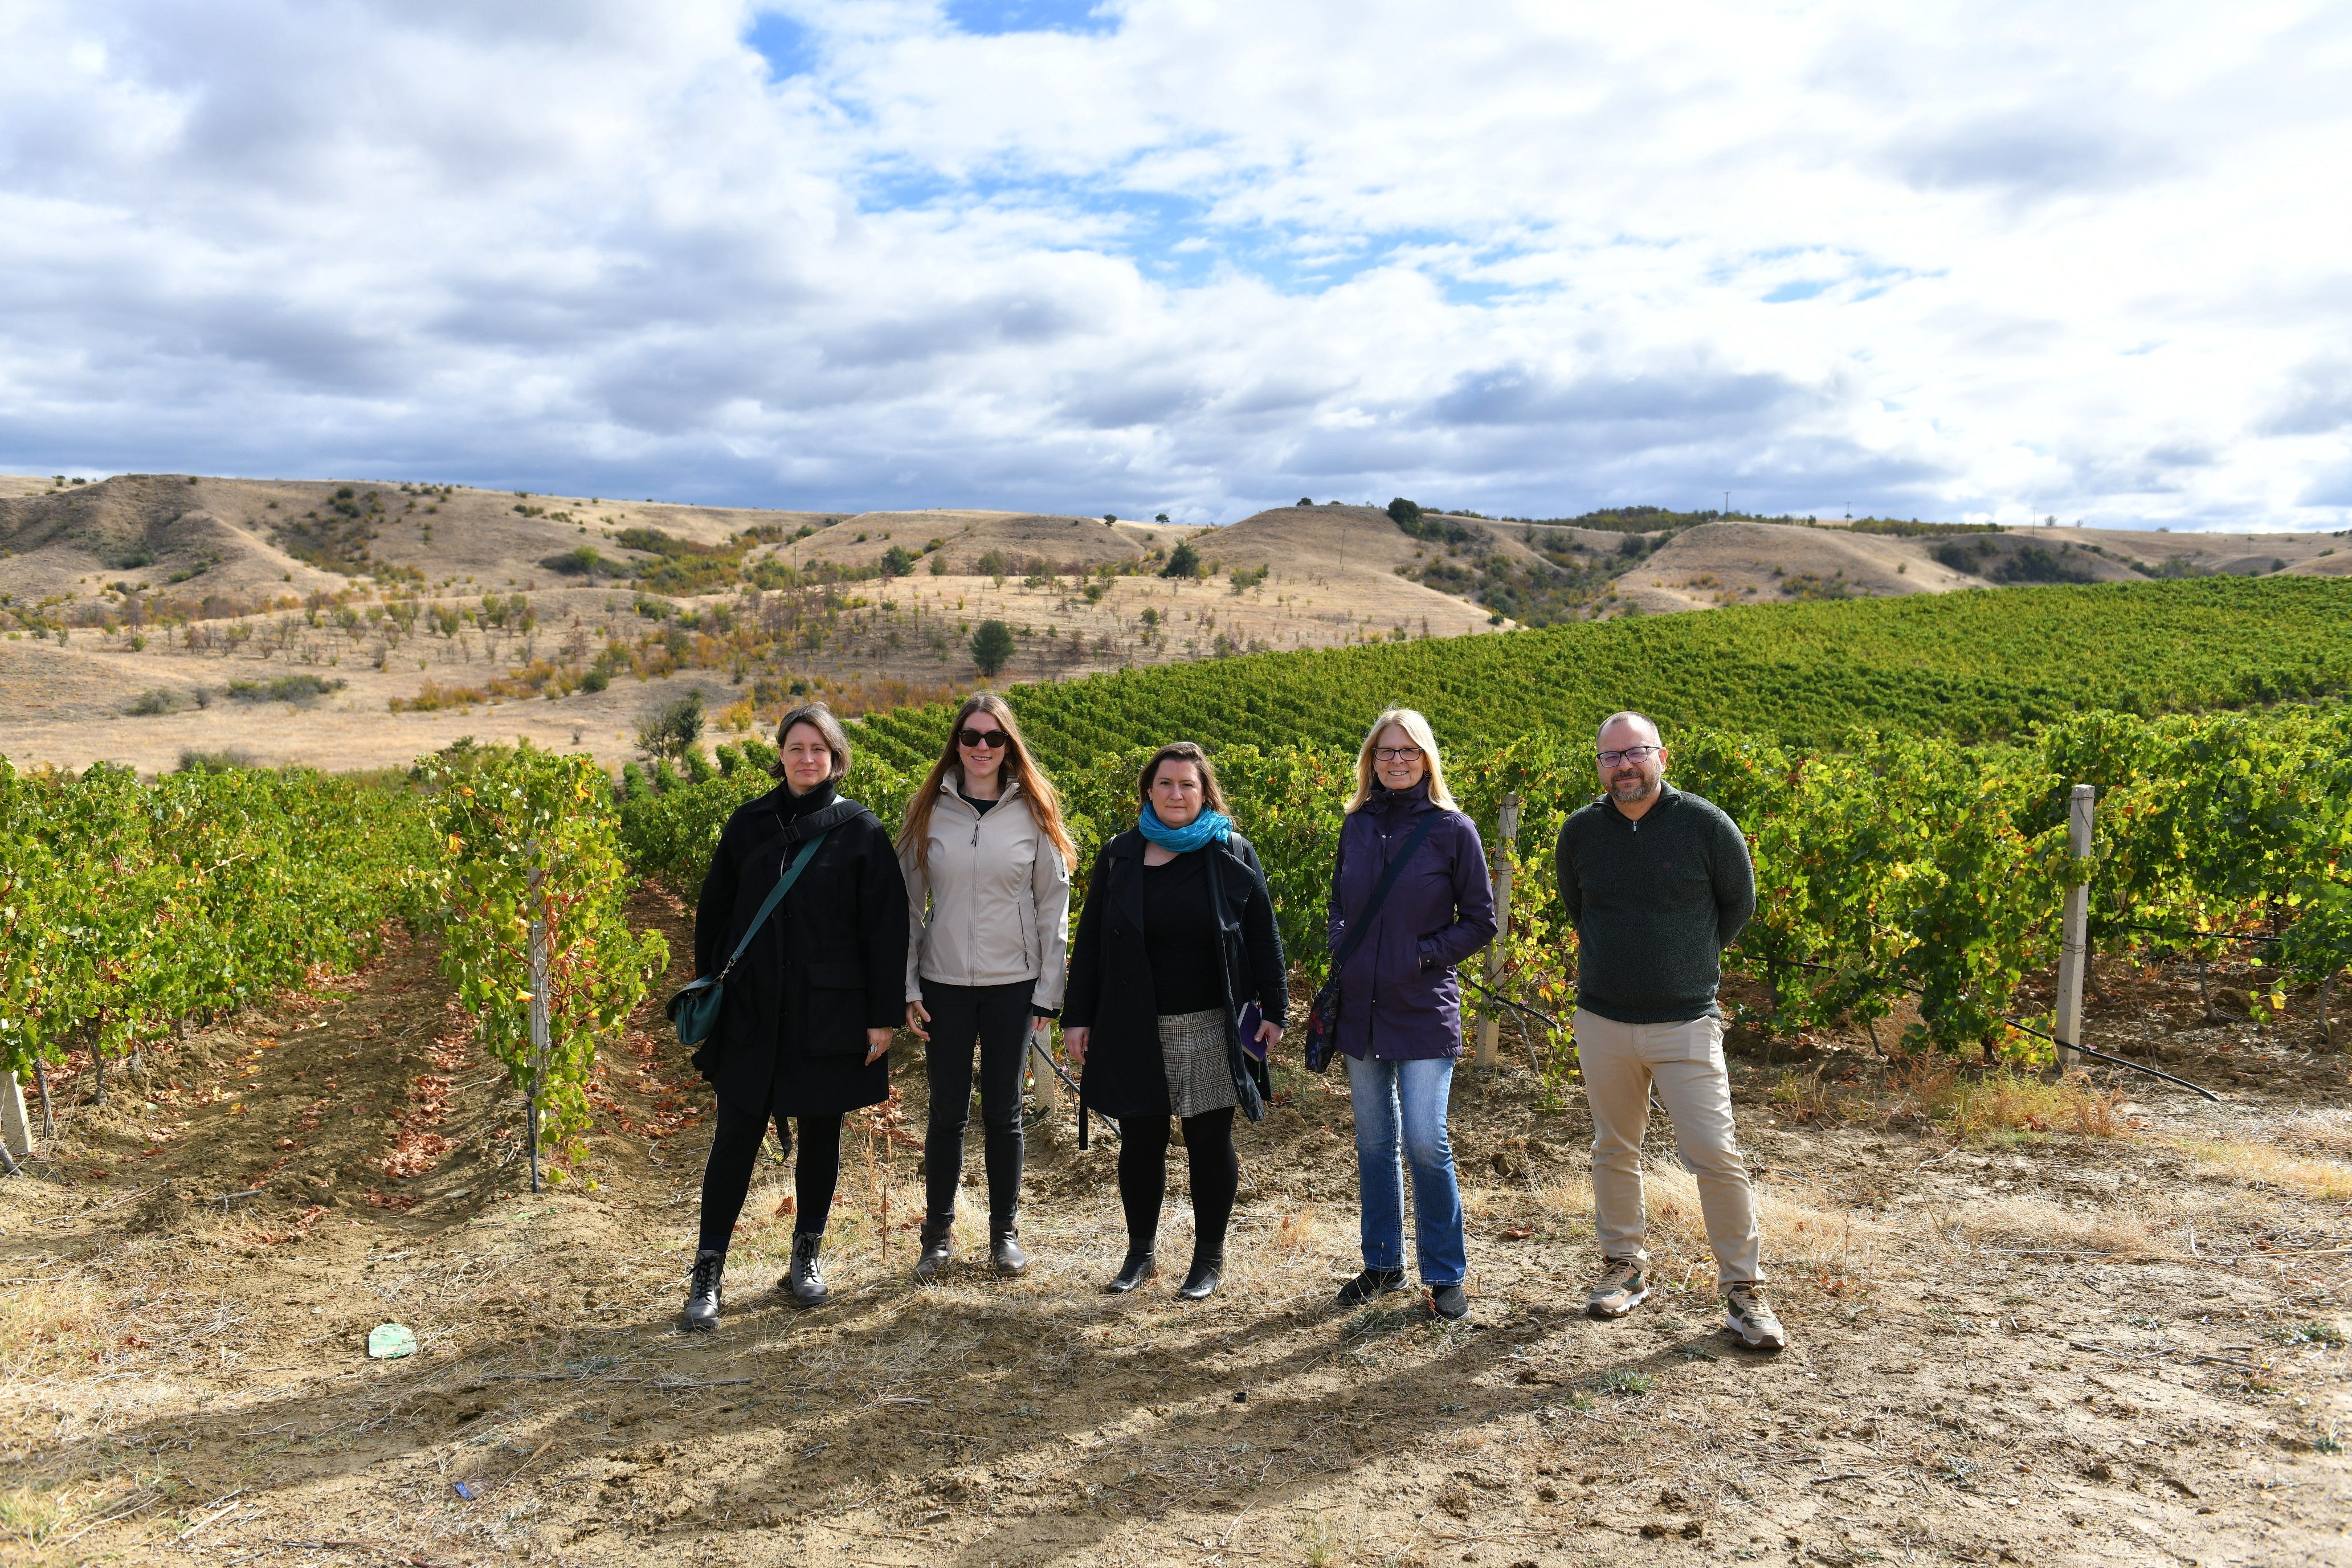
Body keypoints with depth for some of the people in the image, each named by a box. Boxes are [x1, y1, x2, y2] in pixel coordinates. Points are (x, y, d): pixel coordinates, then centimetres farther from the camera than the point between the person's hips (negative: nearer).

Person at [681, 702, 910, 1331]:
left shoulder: (860, 831, -3)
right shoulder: (749, 824, 4)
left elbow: (885, 926, -4)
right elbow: (714, 909, 11)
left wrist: (884, 1015, -6)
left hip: (828, 1014, -1)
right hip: (751, 1011, 1)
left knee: (820, 1133, 10)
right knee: (735, 1136, 2)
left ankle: (807, 1255, 27)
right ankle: (708, 1269, 13)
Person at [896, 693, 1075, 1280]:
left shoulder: (1033, 814, -1)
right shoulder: (929, 811, 1)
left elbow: (1054, 907, 2)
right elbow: (907, 902, 5)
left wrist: (1049, 990, -2)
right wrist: (906, 987, 0)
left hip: (1012, 986, 0)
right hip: (944, 985, 1)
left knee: (1003, 1111, 8)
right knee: (947, 1111, 7)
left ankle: (1005, 1232, 23)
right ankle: (938, 1234, 22)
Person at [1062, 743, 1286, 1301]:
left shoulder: (1233, 855, 0)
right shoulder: (1120, 856, 3)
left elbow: (1263, 937, 2)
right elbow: (1090, 941, 6)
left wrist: (1274, 1009, -2)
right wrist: (1077, 1017, 2)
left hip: (1212, 1029, -1)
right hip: (1136, 1030, 2)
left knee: (1210, 1141, 8)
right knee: (1140, 1143, 10)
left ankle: (1209, 1258, 23)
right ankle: (1141, 1253, 27)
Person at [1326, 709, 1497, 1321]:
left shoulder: (1453, 829, -6)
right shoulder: (1356, 826, 6)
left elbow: (1480, 922, -2)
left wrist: (1423, 954, -12)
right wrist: (1341, 949, 0)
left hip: (1424, 1012, -4)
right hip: (1360, 1010, 4)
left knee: (1426, 1144, -6)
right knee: (1374, 1144, 13)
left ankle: (1445, 1276, 12)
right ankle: (1383, 1265, 27)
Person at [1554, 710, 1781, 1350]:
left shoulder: (1706, 825, -7)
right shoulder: (1580, 831, 1)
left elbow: (1739, 903, 8)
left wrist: (1689, 960, 11)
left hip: (1685, 1024, -3)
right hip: (1602, 1021, 3)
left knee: (1716, 1155, -5)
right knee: (1614, 1151, 14)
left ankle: (1742, 1286, 10)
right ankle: (1623, 1267, 29)